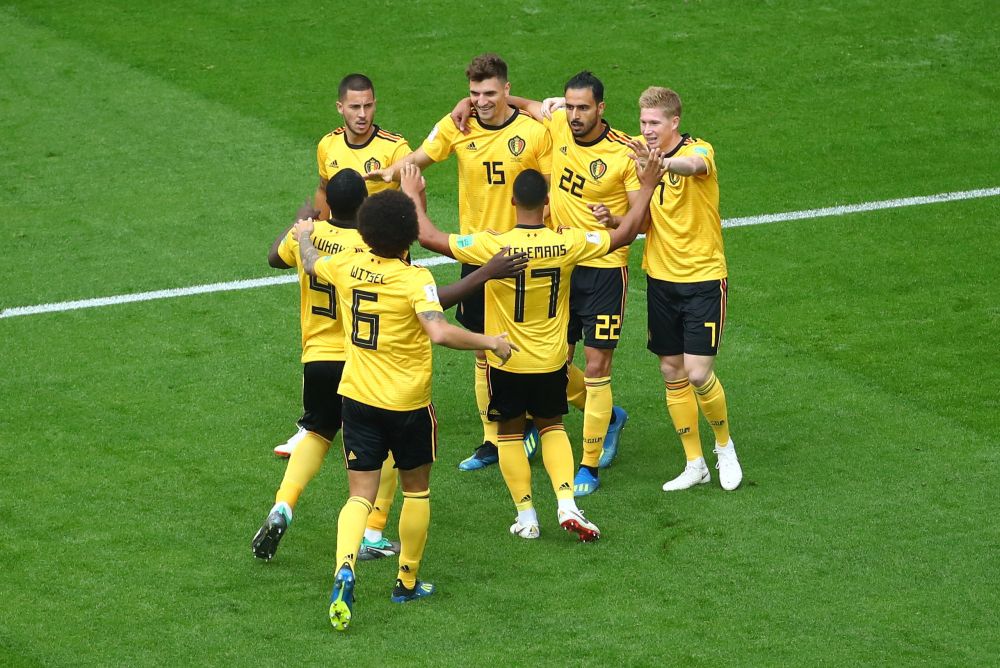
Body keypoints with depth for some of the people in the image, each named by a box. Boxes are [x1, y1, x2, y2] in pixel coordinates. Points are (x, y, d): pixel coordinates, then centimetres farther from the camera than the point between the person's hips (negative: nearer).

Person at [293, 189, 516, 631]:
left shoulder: (347, 267, -2)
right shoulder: (415, 279, -18)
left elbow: (310, 263, 20)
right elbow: (440, 333, -31)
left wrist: (304, 235, 42)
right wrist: (490, 342, -18)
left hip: (358, 396, 3)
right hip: (407, 403, -3)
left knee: (361, 495, 4)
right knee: (416, 490, 19)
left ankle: (344, 568, -23)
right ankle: (407, 582, 28)